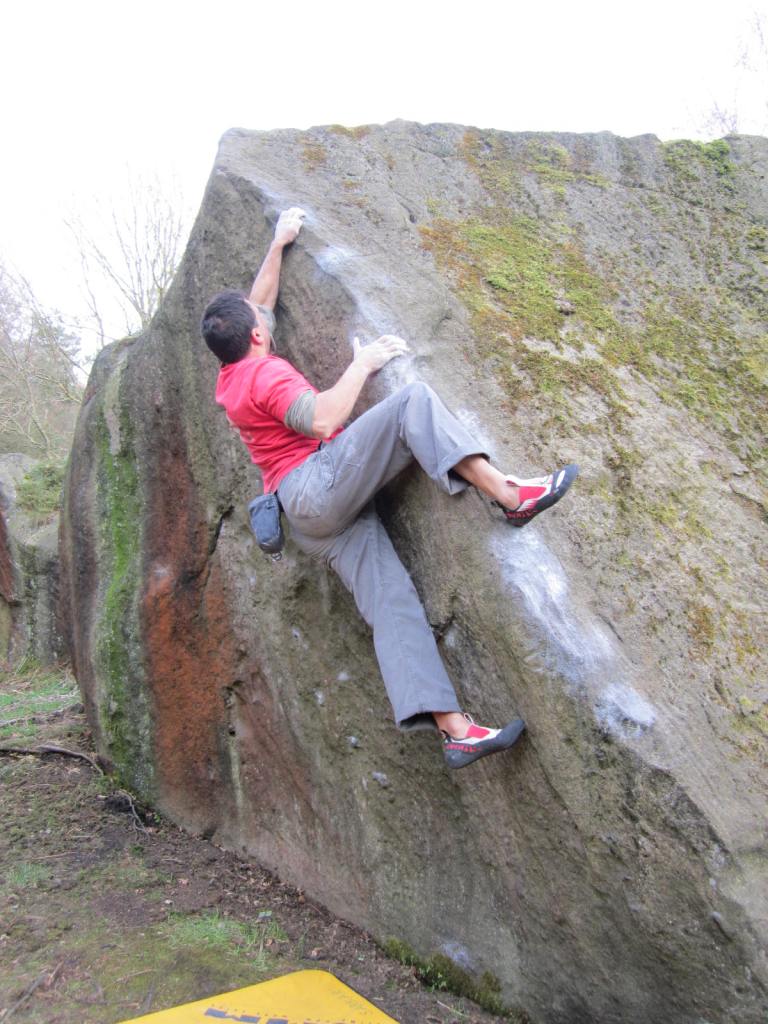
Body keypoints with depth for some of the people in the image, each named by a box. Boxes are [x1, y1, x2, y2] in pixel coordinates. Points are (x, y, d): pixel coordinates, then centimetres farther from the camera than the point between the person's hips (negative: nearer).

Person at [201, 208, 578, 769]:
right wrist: (363, 362, -7)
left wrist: (278, 244, 44)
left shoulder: (232, 375, 24)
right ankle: (508, 493, -31)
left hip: (316, 519, 9)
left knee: (392, 604, -7)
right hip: (319, 483, -8)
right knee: (412, 400, -17)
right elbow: (322, 419, -20)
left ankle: (453, 727, -15)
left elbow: (256, 303, 39)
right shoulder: (266, 374, -4)